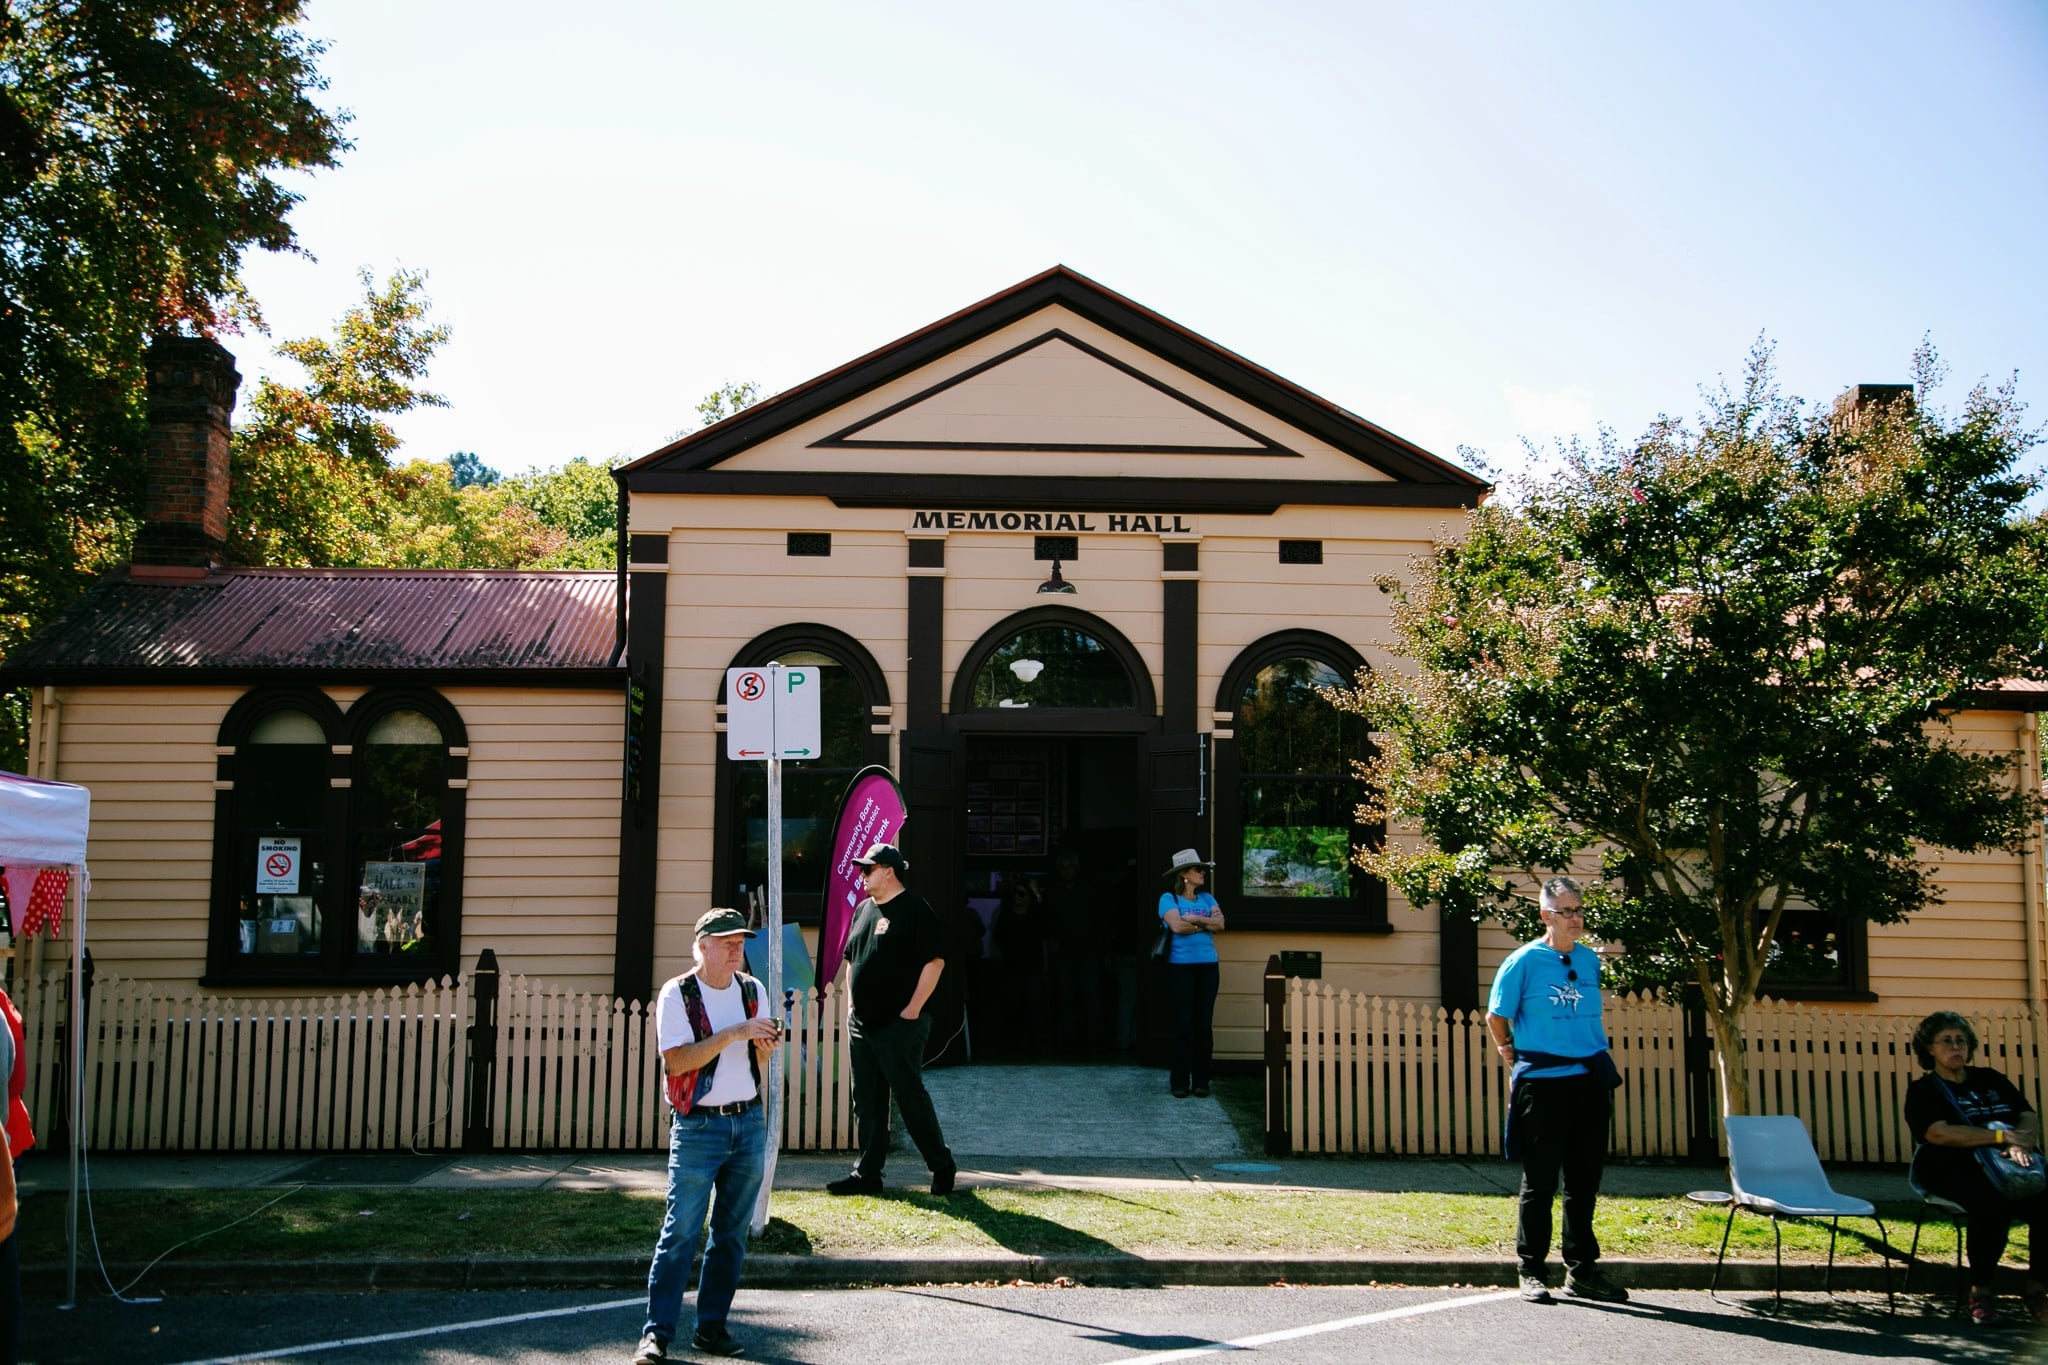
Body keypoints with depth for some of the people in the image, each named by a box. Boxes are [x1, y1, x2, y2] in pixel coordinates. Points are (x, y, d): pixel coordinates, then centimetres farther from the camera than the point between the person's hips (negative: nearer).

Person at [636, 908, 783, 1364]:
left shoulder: (753, 991, 9)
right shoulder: (677, 993, -6)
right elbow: (676, 1061, -16)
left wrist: (763, 1044, -9)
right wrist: (733, 1034, -22)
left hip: (749, 1122, 5)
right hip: (698, 1126, -5)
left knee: (732, 1233, 8)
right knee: (680, 1231, -6)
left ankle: (712, 1327, 18)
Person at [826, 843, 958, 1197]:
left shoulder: (914, 909, -10)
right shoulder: (863, 909, 14)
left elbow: (934, 961, -15)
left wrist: (913, 1009, -17)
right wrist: (851, 1003, 15)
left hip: (899, 1025, -8)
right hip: (861, 1022, 8)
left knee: (910, 1095, -4)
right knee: (866, 1100, 10)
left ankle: (942, 1166, 11)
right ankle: (867, 1174, 17)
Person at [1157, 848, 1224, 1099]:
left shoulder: (1207, 898, 14)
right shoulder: (1169, 898, -1)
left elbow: (1220, 924, 0)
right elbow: (1177, 926, -16)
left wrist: (1194, 919, -12)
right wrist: (1206, 924, -5)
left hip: (1207, 965, 4)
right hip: (1180, 966, -4)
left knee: (1204, 1024, 3)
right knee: (1183, 1024, -3)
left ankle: (1201, 1081, 10)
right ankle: (1179, 1081, 4)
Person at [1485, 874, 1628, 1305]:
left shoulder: (1590, 959, 9)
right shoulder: (1523, 961, -5)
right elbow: (1495, 1018, 2)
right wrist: (1516, 1063, 1)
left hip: (1590, 1080, 5)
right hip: (1542, 1082, -5)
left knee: (1584, 1180, 11)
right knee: (1540, 1181, 2)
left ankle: (1582, 1270, 22)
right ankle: (1532, 1271, 12)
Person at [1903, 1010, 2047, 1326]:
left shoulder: (1991, 1080, 24)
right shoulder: (1923, 1091, 8)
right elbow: (1939, 1133, -9)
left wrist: (2021, 1143, -12)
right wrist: (2002, 1137, -15)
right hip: (1956, 1169, -4)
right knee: (1993, 1201, -36)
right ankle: (1980, 1293, -21)